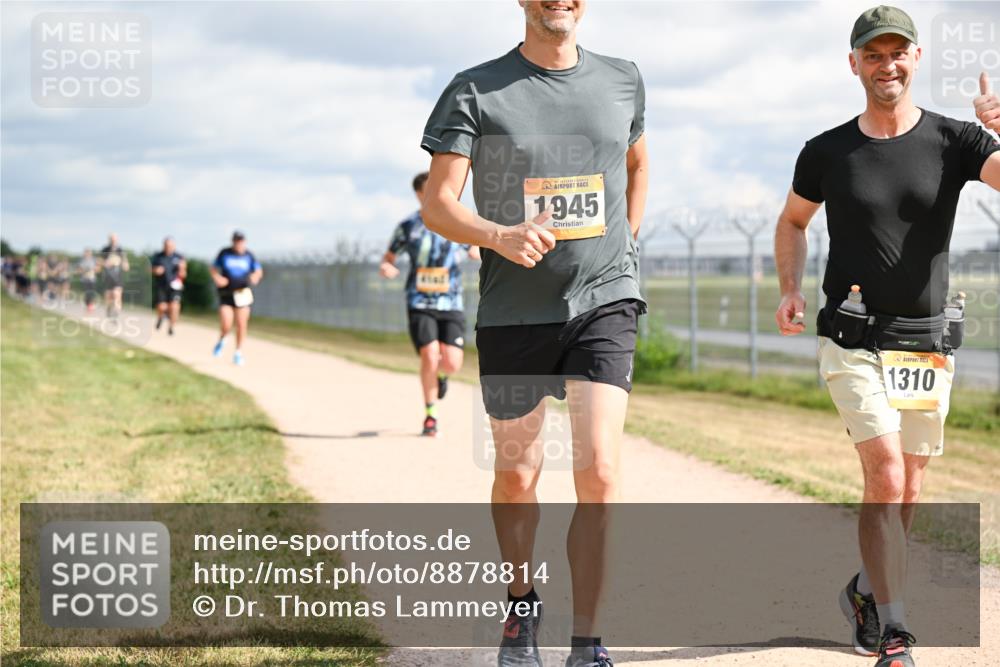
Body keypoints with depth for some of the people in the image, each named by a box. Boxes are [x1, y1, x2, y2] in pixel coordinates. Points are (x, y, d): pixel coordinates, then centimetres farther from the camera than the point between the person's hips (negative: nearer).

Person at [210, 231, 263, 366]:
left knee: (241, 325, 0)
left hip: (242, 293, 1)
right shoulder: (224, 253, 1)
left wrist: (255, 277, -13)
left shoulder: (248, 256, 3)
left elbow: (258, 271, 10)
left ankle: (238, 353, 14)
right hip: (226, 294, -1)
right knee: (226, 326, -12)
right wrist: (217, 278, -10)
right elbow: (214, 268, 10)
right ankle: (221, 341, 22)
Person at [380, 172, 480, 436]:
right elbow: (388, 258, 11)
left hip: (451, 305, 1)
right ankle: (430, 414, 2)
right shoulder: (408, 227, 2)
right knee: (429, 356, -17)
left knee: (452, 364, -9)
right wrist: (386, 268, -13)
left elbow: (475, 253, 19)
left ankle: (441, 374, 31)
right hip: (420, 304, -1)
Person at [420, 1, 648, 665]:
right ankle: (522, 606, 37)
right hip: (514, 311, 0)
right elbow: (437, 204, -7)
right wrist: (500, 237, -26)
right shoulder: (475, 91, -3)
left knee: (599, 472, -14)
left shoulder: (623, 81, 6)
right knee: (516, 475, 12)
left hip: (605, 302, 0)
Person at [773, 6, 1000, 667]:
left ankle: (867, 594, 37)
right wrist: (791, 288, 1)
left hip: (928, 345, 2)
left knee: (908, 491, 11)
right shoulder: (827, 152, 0)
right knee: (886, 475, -16)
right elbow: (793, 221, 17)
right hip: (854, 342, -2)